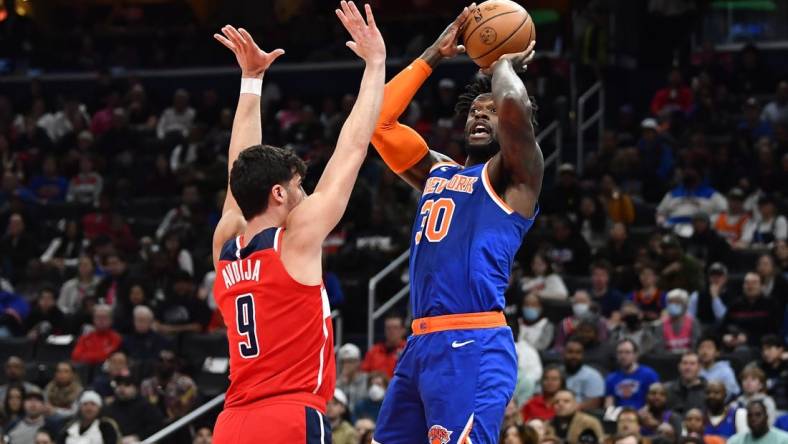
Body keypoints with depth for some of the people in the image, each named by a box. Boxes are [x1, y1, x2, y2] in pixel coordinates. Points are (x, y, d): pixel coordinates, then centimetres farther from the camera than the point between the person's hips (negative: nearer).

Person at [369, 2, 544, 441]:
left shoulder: (514, 176, 2)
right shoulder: (438, 172, 23)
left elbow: (515, 106, -18)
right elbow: (377, 120, 19)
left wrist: (503, 63, 4)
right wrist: (433, 56, 20)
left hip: (473, 347, -8)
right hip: (422, 343, 8)